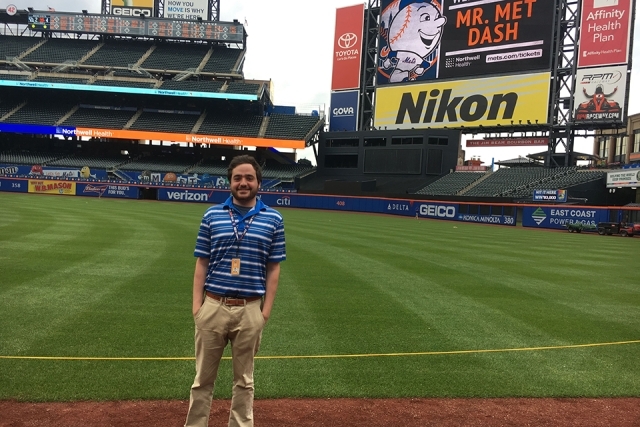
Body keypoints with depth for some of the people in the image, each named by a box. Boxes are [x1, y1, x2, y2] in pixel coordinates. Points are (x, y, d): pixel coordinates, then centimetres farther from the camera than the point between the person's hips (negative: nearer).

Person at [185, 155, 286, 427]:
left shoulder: (273, 219, 1)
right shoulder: (212, 215, 3)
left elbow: (273, 268, 2)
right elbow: (202, 263, 4)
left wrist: (266, 309, -4)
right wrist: (196, 304, -3)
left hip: (250, 310, 0)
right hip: (213, 307, 1)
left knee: (244, 380, 14)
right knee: (203, 377, 13)